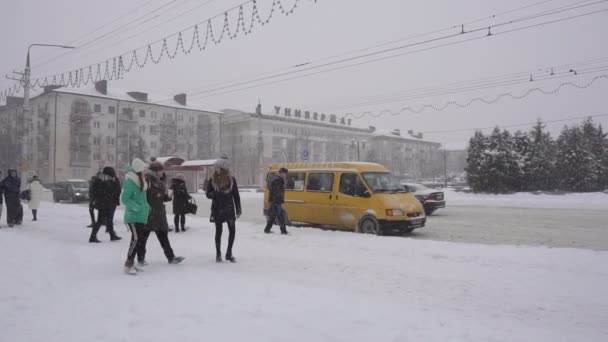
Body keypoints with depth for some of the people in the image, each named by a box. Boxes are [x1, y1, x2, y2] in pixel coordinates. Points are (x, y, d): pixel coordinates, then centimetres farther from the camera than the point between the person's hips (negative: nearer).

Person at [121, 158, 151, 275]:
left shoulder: (141, 181, 13)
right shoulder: (130, 182, -14)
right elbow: (125, 199, -18)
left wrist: (146, 206, 9)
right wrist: (136, 207, -24)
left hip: (141, 216, 9)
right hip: (133, 216, -9)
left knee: (139, 240, 10)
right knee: (136, 239, -15)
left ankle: (130, 263, 20)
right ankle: (128, 264, -7)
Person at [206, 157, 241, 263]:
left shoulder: (231, 179, -2)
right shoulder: (212, 180, -2)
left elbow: (236, 196, 2)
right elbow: (208, 194, 3)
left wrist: (238, 210, 0)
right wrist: (215, 194, -19)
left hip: (229, 208, 1)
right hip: (217, 209, -1)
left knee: (232, 231, -1)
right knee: (218, 231, 4)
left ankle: (229, 253, 15)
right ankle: (218, 254, 16)